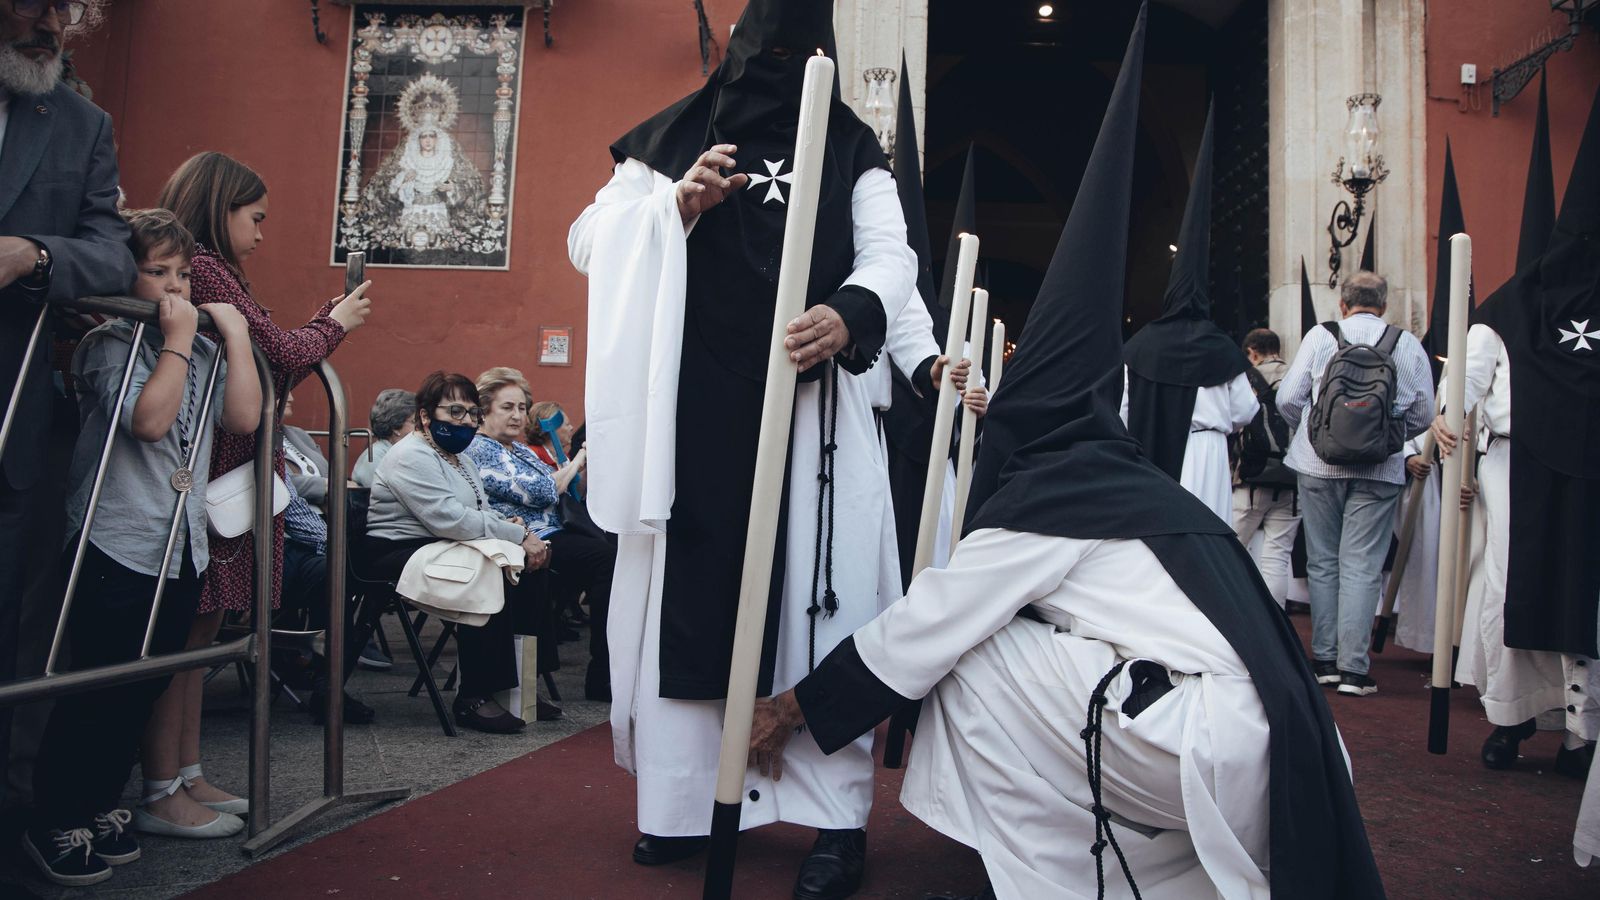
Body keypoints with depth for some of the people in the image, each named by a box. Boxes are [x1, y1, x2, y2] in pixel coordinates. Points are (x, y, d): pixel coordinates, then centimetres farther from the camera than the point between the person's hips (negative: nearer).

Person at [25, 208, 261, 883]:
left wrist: (234, 333, -2)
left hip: (181, 551, 6)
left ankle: (98, 806, 28)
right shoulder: (110, 343, -6)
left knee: (143, 689, 14)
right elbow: (149, 419, -22)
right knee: (97, 694, 0)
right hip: (116, 548, -6)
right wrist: (179, 338, -15)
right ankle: (55, 827, 14)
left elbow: (243, 418, -2)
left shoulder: (201, 351, 12)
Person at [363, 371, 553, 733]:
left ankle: (515, 682, -5)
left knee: (525, 572, -12)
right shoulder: (412, 457, -13)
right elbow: (450, 519, -25)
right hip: (400, 554, -9)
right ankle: (473, 700, -22)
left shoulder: (459, 457, 18)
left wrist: (510, 526, -8)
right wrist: (519, 536, -24)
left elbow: (483, 513, 16)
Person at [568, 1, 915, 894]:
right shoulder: (671, 140, 13)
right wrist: (677, 205, -12)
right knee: (686, 594, 3)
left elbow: (892, 256, 0)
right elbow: (589, 241, 7)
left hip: (811, 406, -1)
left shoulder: (852, 148, 12)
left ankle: (839, 817, 2)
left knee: (821, 599, -4)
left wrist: (851, 312, -24)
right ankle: (683, 801, 15)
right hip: (690, 409, 1)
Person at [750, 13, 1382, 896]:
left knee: (971, 666, 0)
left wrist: (792, 708, 9)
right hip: (1262, 738, 8)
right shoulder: (1120, 480, 18)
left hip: (1209, 745, -8)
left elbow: (923, 627, -2)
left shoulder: (1043, 491, -6)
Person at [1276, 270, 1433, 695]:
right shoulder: (1407, 345, 2)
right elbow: (1424, 414, 2)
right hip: (1379, 471, 0)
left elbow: (1288, 398, -3)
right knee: (1361, 567, 1)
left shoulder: (1320, 336, 0)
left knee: (1322, 562, 11)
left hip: (1319, 465, 1)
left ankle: (1325, 659, 16)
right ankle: (1353, 668, 0)